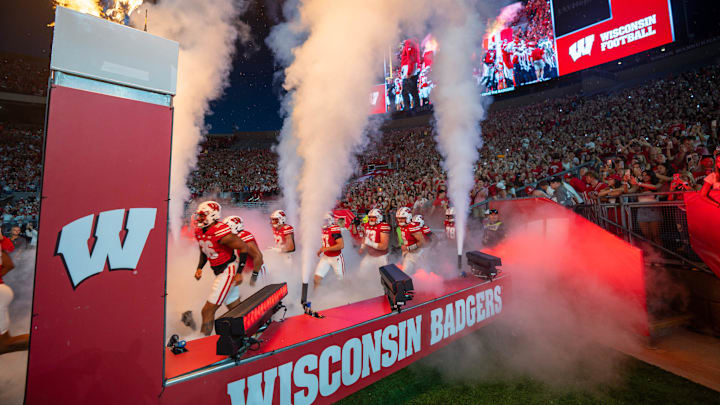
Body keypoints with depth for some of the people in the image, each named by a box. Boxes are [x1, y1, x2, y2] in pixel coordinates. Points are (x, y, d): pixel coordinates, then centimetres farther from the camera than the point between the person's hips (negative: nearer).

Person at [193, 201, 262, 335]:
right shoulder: (199, 232, 4)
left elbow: (244, 248, -20)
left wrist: (239, 273, -20)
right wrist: (199, 268, 9)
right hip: (218, 272, 9)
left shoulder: (221, 232, -22)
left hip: (228, 272, -9)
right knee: (236, 308, 18)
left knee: (208, 311, -6)